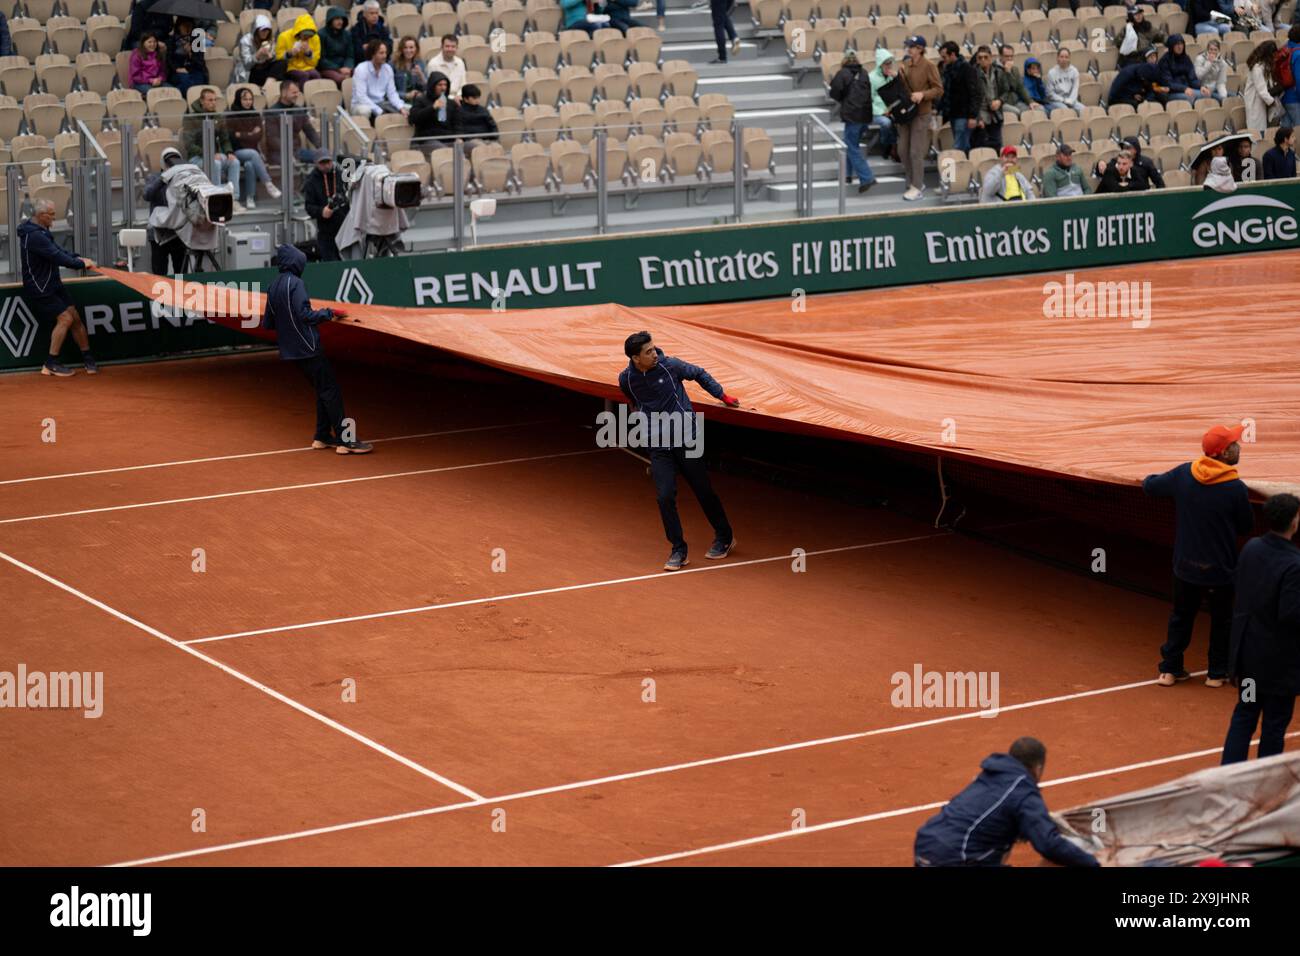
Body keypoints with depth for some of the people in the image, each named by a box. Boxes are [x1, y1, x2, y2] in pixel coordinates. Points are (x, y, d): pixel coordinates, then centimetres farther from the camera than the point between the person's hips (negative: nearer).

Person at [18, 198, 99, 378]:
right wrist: (82, 264, -15)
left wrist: (78, 258, -4)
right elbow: (57, 257, -25)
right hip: (39, 290, -10)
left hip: (53, 285, 10)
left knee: (75, 317, 5)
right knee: (65, 318, -15)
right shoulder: (34, 236, -23)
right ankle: (51, 364, -8)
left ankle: (87, 358, 13)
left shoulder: (40, 232, 11)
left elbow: (58, 249, 12)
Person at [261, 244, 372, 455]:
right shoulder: (295, 283, -13)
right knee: (331, 390, -7)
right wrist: (330, 313, -12)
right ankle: (346, 440, -12)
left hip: (290, 349, 9)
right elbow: (305, 315, -21)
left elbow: (268, 324, 15)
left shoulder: (273, 287, 11)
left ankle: (322, 437, 18)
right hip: (308, 347, -9)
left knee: (323, 390, 17)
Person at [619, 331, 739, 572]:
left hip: (686, 440, -1)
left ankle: (725, 538, 29)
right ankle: (678, 551, 3)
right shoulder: (626, 379, -4)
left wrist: (723, 397, 8)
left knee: (704, 492, 8)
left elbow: (700, 374, 6)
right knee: (665, 498, -10)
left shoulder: (669, 365, -10)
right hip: (659, 447, 1)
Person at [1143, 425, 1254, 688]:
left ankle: (1170, 669, 23)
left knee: (1181, 617, 19)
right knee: (1221, 621, 16)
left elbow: (1150, 486, 5)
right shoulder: (1236, 488, -21)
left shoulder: (1183, 474, -10)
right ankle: (1217, 673, 23)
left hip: (1185, 566, 4)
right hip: (1220, 568, -3)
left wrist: (1149, 480, 27)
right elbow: (1246, 526, -7)